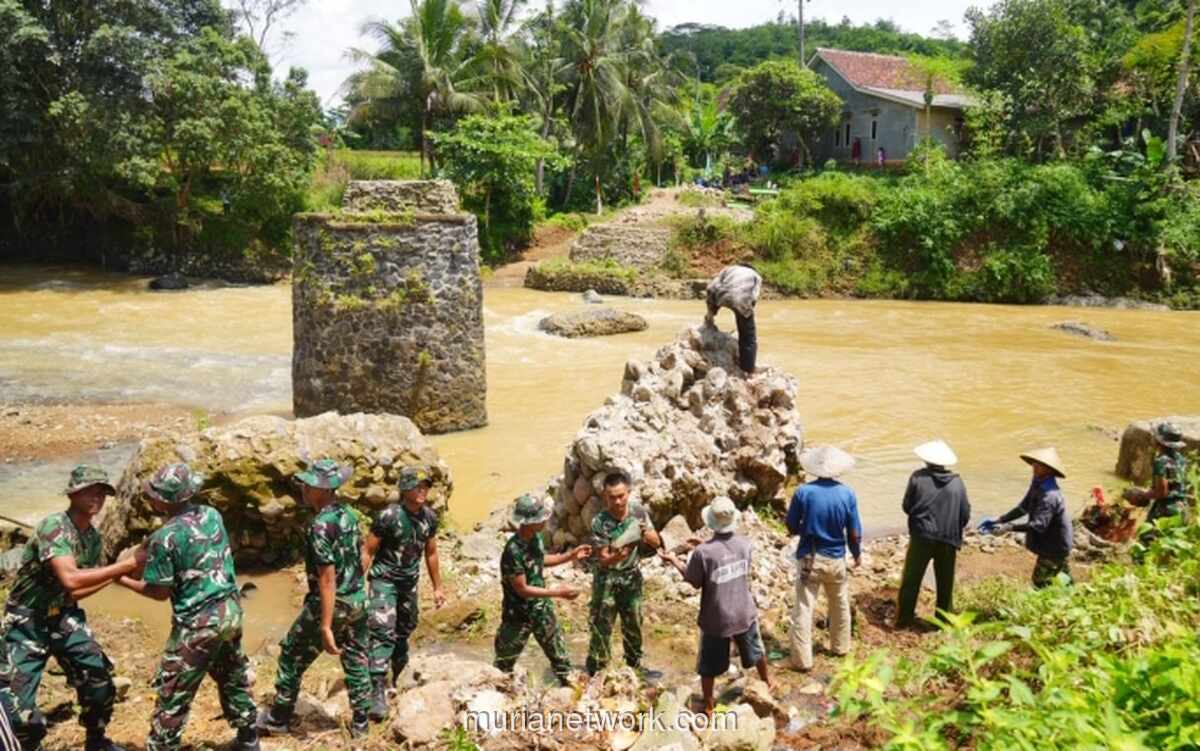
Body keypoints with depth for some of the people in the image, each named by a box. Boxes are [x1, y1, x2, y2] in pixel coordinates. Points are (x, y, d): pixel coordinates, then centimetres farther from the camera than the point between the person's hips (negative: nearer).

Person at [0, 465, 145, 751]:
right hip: (27, 622, -6)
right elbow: (70, 580, -35)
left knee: (99, 682, -3)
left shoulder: (93, 537, 1)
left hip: (64, 616, 6)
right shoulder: (54, 526, -23)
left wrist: (117, 574, -9)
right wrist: (128, 564, -34)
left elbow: (76, 590, 3)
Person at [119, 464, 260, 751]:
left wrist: (124, 579, 5)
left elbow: (160, 591, -10)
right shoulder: (212, 514, 1)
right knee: (234, 676, 24)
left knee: (173, 692, 8)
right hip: (231, 609, 7)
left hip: (199, 622, -7)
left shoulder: (165, 537, -19)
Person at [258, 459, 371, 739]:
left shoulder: (321, 526, -24)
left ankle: (278, 719, 26)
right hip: (358, 600, 7)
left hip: (331, 604, -7)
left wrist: (326, 627, -23)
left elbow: (327, 580, -25)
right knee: (356, 659, 17)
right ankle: (360, 722, 26)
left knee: (292, 656, 12)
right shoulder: (348, 513, 1)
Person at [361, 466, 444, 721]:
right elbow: (368, 551, -14)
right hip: (384, 579, -6)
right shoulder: (389, 516, -20)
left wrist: (437, 587, 14)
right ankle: (378, 690, -15)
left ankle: (401, 676, 38)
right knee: (383, 632, -16)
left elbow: (431, 553, 10)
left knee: (404, 631, 18)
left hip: (410, 581, 6)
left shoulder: (430, 517, -3)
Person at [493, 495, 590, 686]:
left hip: (541, 607, 7)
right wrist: (557, 592, -25)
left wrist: (570, 556, 2)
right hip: (519, 613, -7)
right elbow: (522, 589, -26)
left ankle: (569, 684, 35)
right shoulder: (513, 551, -32)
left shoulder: (536, 537, -8)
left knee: (558, 649, 19)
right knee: (506, 659, 14)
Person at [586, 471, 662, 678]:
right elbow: (603, 559, -21)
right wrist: (616, 556, -43)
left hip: (632, 577, 4)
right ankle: (596, 673, 15)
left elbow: (656, 543, -4)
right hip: (607, 580, -4)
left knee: (633, 624, 19)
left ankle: (635, 666, 40)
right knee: (601, 626, 1)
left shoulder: (639, 512, -11)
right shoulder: (600, 521, -22)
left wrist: (647, 534, -26)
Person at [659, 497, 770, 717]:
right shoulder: (744, 544, -12)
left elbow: (694, 582, -12)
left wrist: (673, 560, 0)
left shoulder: (703, 552, -26)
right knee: (755, 651, 30)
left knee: (709, 665, 15)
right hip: (744, 614, 4)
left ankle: (709, 707, 27)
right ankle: (766, 682, 53)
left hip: (716, 619, -4)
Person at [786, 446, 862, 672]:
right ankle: (840, 646, 40)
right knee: (840, 605, 24)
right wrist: (857, 554, 13)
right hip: (836, 559, 2)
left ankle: (802, 659, 6)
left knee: (803, 609, 4)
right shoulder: (847, 494, -10)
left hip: (809, 559, -2)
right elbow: (854, 534, -5)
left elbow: (792, 528, -6)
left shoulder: (803, 492, -14)